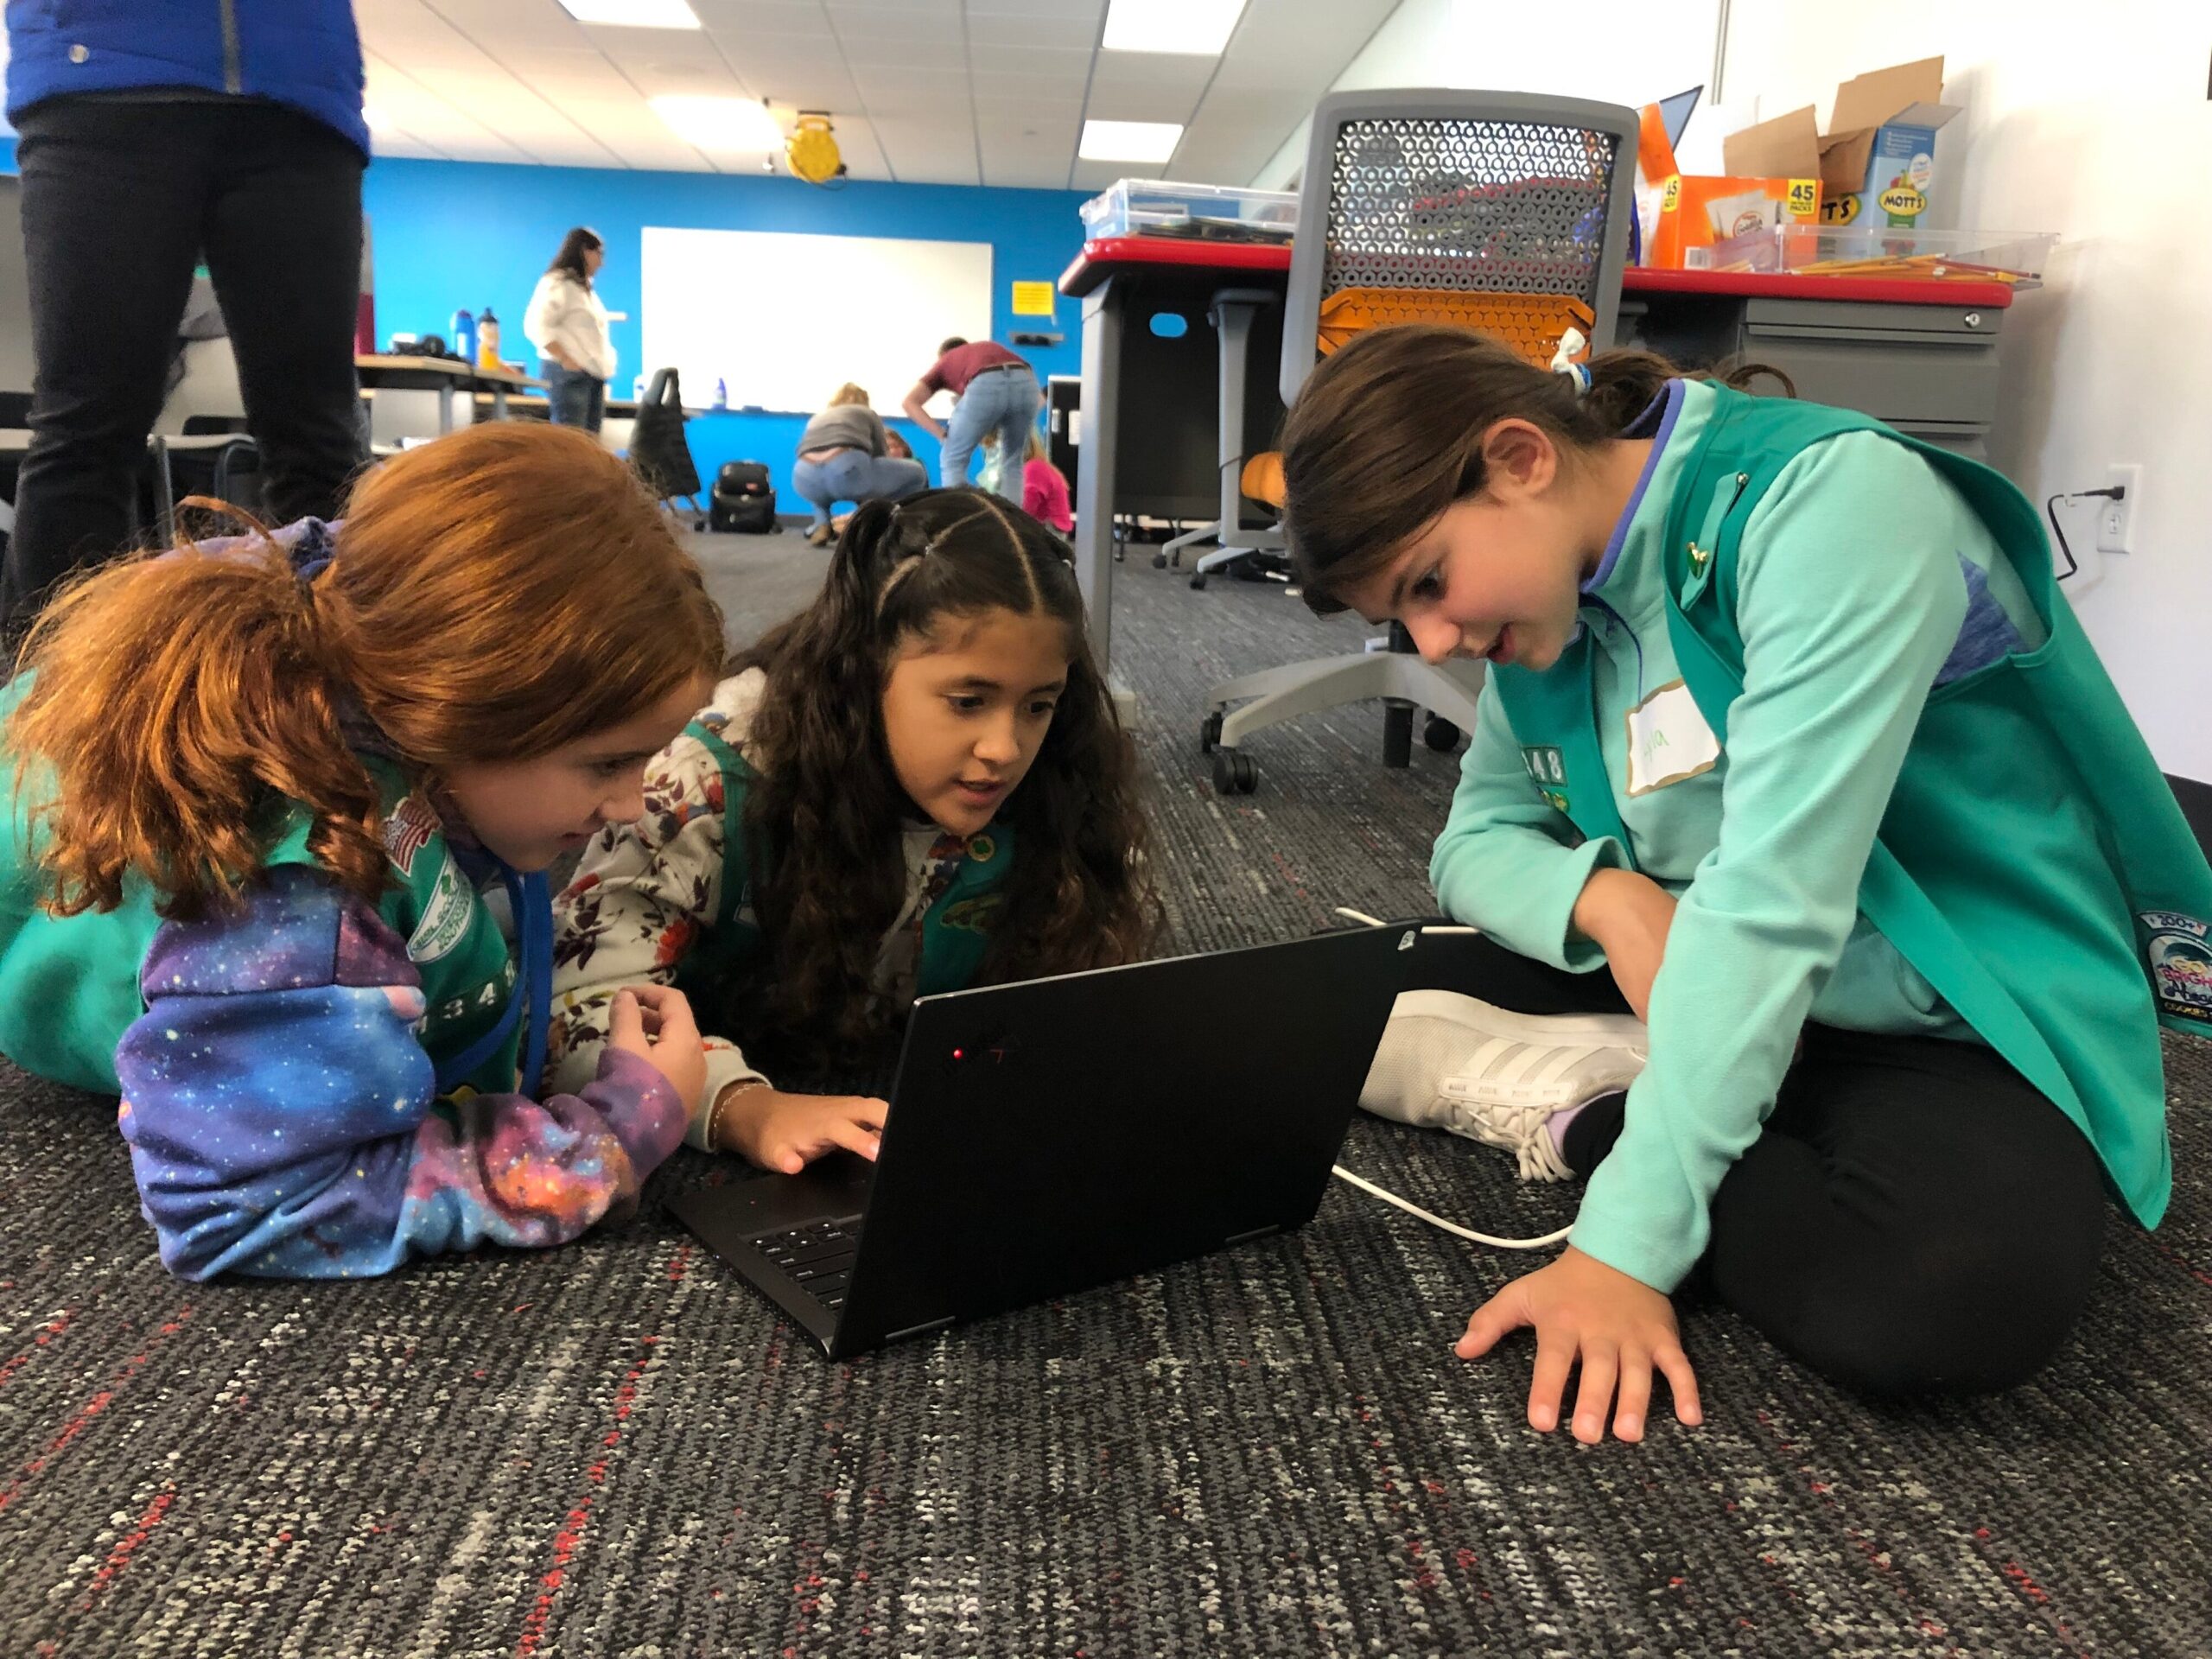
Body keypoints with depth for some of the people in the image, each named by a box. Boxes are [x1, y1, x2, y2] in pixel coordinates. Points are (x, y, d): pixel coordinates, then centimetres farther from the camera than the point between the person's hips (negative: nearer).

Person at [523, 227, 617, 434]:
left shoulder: (584, 287, 22)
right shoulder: (557, 284, -7)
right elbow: (536, 326, -16)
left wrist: (603, 370, 11)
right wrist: (567, 360, -20)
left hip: (593, 374, 9)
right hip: (569, 372, -9)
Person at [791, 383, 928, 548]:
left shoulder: (817, 418, 40)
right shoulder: (868, 414, 33)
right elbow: (881, 460, 40)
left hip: (805, 476, 4)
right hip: (847, 469, -4)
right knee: (918, 472, 21)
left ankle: (821, 526, 15)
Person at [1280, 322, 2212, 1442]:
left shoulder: (1834, 501, -23)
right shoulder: (1559, 594, -1)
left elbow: (1773, 903, -30)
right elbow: (1481, 838, 5)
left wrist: (1626, 1242, -31)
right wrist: (1600, 896, -19)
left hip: (1956, 1025, -5)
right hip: (1701, 998, 6)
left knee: (1961, 1292, -37)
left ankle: (1594, 1123, -15)